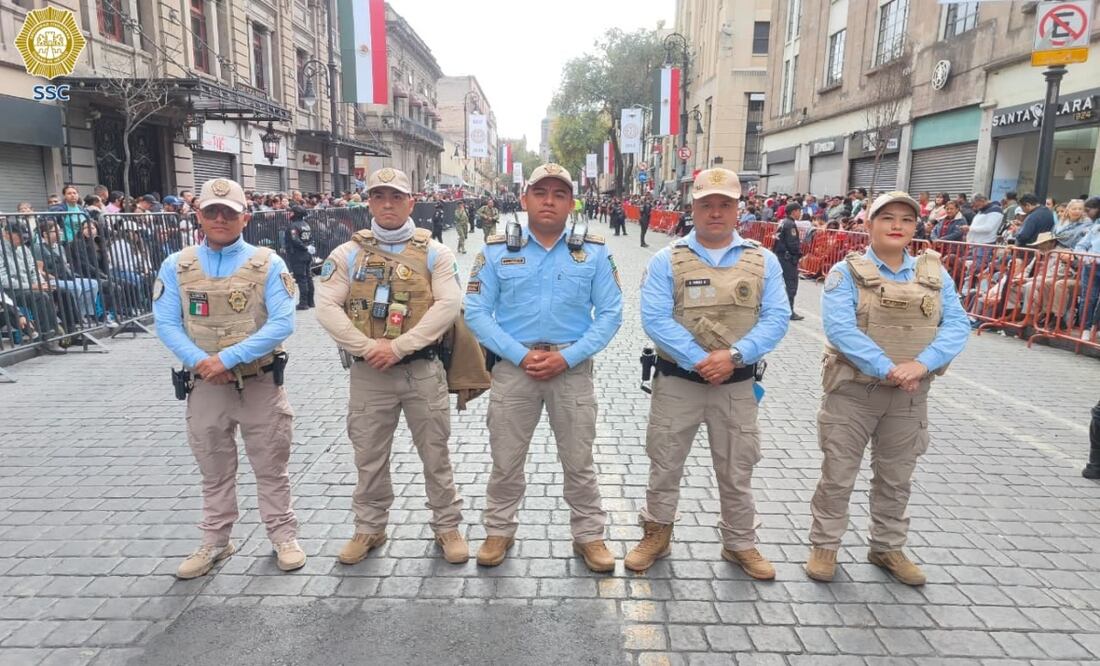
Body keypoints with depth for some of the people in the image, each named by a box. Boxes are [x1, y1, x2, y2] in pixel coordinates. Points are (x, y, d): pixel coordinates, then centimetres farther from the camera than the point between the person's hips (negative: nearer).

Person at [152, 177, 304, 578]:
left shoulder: (268, 264, -6)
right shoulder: (176, 267, 2)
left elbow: (282, 324, -15)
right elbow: (166, 325, -2)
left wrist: (227, 358, -20)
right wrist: (199, 362, -19)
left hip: (260, 384, -2)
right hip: (204, 387, 2)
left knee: (270, 468, 9)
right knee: (214, 471, 16)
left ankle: (283, 537, 25)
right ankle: (215, 542, 32)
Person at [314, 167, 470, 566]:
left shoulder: (433, 252, 0)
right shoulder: (347, 254, 4)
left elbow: (449, 305, -11)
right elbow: (327, 308, -4)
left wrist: (399, 346, -18)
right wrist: (367, 347, -16)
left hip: (422, 370, -1)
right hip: (368, 372, 2)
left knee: (435, 454, 9)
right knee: (369, 456, 13)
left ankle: (447, 526, 26)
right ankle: (370, 529, 32)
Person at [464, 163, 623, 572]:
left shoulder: (594, 252, 0)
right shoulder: (497, 250, 0)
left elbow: (610, 313, -1)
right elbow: (477, 312, -3)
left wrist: (567, 357, -13)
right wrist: (521, 355, -14)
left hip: (573, 370, 0)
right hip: (513, 367, 0)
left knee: (579, 461, 11)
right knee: (505, 460, 12)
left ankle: (589, 535, 30)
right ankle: (499, 531, 33)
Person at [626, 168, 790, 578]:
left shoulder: (763, 261, 3)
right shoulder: (667, 260, -4)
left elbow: (776, 318, -5)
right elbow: (655, 319, -14)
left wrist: (734, 355, -19)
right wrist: (700, 360, -22)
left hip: (738, 386, 2)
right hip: (677, 382, -1)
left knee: (737, 471, 15)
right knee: (664, 464, 11)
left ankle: (740, 544, 35)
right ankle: (656, 535, 31)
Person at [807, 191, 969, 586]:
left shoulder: (935, 274, 5)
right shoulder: (847, 271, -7)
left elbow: (957, 325, -4)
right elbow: (840, 329, -20)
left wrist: (921, 364, -21)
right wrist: (887, 369, -26)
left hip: (910, 395, 4)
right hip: (853, 389, -3)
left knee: (896, 477, 16)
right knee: (838, 474, 6)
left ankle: (887, 547, 34)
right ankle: (825, 545, 22)